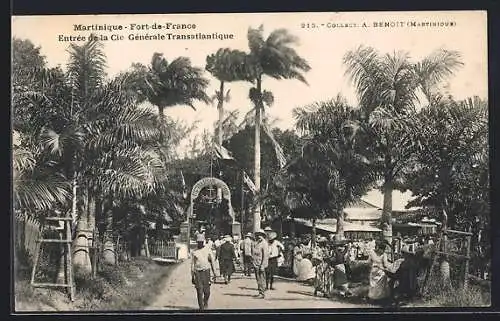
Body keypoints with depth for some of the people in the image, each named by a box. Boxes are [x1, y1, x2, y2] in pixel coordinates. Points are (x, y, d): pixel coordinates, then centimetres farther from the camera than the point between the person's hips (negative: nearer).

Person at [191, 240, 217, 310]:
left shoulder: (207, 250, 4)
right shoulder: (194, 252, 5)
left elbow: (212, 261, 7)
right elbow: (192, 264, 9)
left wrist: (214, 272, 3)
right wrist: (192, 276, 7)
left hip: (206, 271, 0)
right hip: (197, 272, 0)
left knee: (207, 290, 1)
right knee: (199, 291, -5)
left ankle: (205, 302, 29)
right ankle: (201, 307, 2)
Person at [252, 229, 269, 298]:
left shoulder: (264, 244, -11)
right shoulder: (255, 243, 13)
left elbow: (265, 255, -15)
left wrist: (262, 266, -19)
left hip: (261, 265, -8)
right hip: (256, 264, 8)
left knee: (262, 279, -6)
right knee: (258, 279, 12)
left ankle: (262, 293, -2)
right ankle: (260, 292, 19)